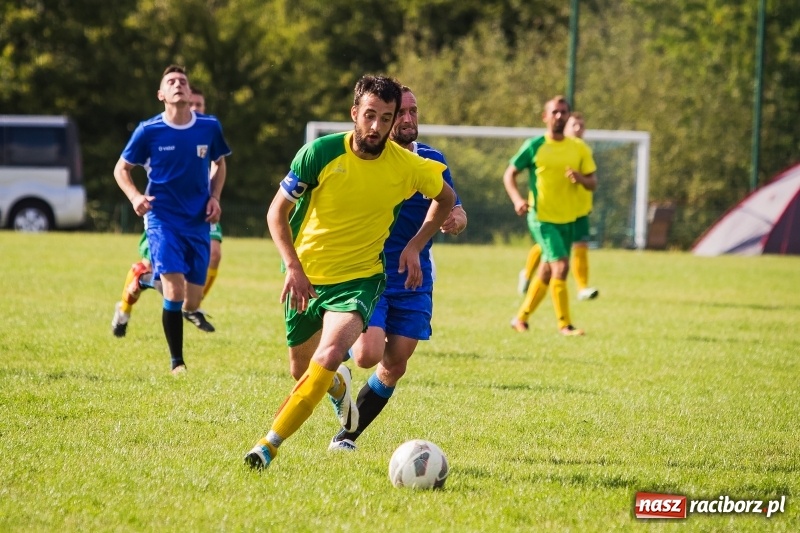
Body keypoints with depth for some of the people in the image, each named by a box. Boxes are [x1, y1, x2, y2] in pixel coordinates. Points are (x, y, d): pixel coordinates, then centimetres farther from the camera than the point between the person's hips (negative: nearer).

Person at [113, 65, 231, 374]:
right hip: (162, 218, -3)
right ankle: (177, 362, -4)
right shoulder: (148, 131, -7)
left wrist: (215, 197, 1)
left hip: (198, 222, 3)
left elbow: (219, 163, 18)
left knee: (192, 302, 5)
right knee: (174, 291, -19)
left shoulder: (210, 127, -1)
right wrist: (135, 197, -14)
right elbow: (121, 169, 5)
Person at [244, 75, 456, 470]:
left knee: (329, 356, -28)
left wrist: (415, 245, 0)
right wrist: (293, 267, -19)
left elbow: (446, 198, 11)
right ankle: (338, 386, 53)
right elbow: (277, 212, -6)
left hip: (360, 278, -1)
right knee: (302, 369, 15)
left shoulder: (408, 167, -11)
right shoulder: (321, 153, -15)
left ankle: (270, 444, -24)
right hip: (306, 277, 1)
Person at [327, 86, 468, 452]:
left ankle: (347, 435, 19)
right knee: (368, 355, -22)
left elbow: (455, 210, 9)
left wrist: (455, 221, -15)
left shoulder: (432, 161, 3)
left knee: (394, 366, 3)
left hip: (413, 283, 4)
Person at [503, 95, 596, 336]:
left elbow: (593, 183, 6)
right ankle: (564, 325, -11)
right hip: (542, 217, -5)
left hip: (568, 219, 5)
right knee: (561, 266, -17)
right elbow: (509, 174, 1)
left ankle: (521, 318, 27)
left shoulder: (580, 148, 4)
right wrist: (517, 199, -16)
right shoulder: (534, 146, -5)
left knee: (546, 273, 12)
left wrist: (580, 178, -17)